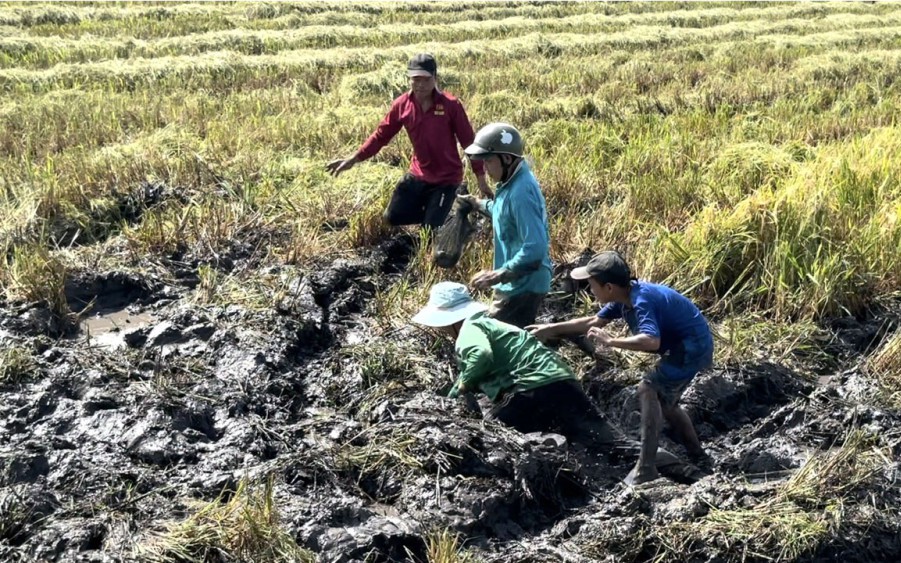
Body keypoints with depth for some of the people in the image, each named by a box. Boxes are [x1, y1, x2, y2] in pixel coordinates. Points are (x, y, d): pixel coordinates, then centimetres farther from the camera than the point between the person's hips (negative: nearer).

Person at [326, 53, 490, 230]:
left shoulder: (451, 105, -18)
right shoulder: (402, 105, -8)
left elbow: (469, 141, -10)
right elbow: (381, 135, 2)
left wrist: (481, 179, -9)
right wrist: (353, 159, -3)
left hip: (447, 178, -4)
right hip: (418, 175, 4)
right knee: (393, 217, 5)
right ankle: (432, 209, 28)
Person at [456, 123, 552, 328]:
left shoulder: (521, 192, -27)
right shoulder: (513, 181, 3)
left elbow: (535, 248, -32)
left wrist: (498, 275, -30)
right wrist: (480, 204, 13)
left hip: (523, 285, -10)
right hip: (516, 282, 10)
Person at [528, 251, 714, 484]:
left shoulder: (642, 300, -29)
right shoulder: (624, 297, -1)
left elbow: (651, 341, -46)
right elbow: (594, 322, 12)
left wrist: (609, 341, -38)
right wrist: (551, 329, 10)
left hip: (693, 346, -10)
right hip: (688, 345, 10)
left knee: (648, 390, -18)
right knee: (664, 400, 19)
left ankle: (646, 468, -19)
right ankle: (698, 456, 29)